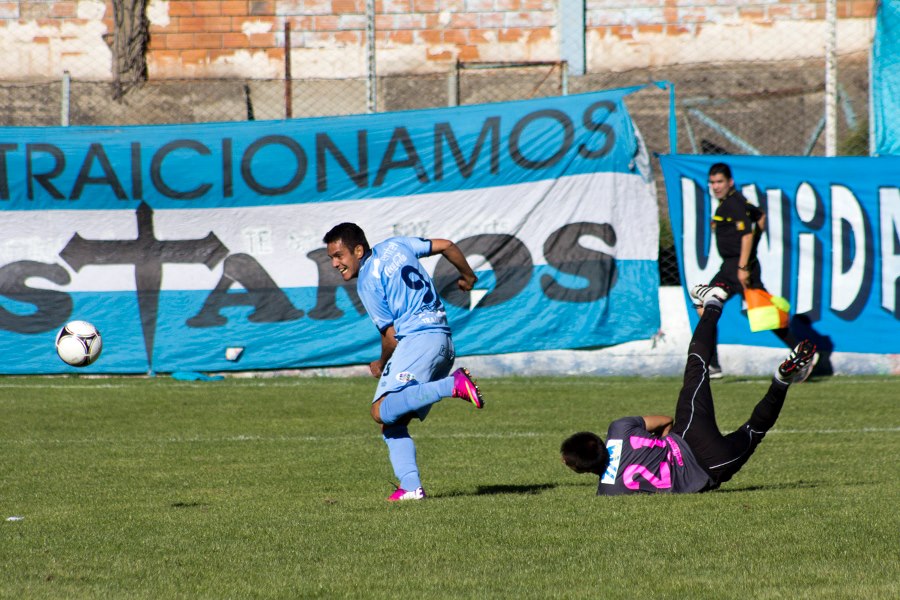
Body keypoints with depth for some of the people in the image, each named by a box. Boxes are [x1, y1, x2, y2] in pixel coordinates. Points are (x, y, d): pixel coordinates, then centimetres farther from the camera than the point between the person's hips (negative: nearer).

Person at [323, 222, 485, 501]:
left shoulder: (367, 283, -5)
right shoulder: (394, 246, 18)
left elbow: (391, 336, -5)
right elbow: (446, 246, 22)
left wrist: (382, 365, 14)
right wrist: (468, 276, 39)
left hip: (417, 340, -9)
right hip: (444, 344, 9)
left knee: (382, 412, -25)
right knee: (393, 424, 8)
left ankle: (454, 385, -34)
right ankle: (410, 486, -6)